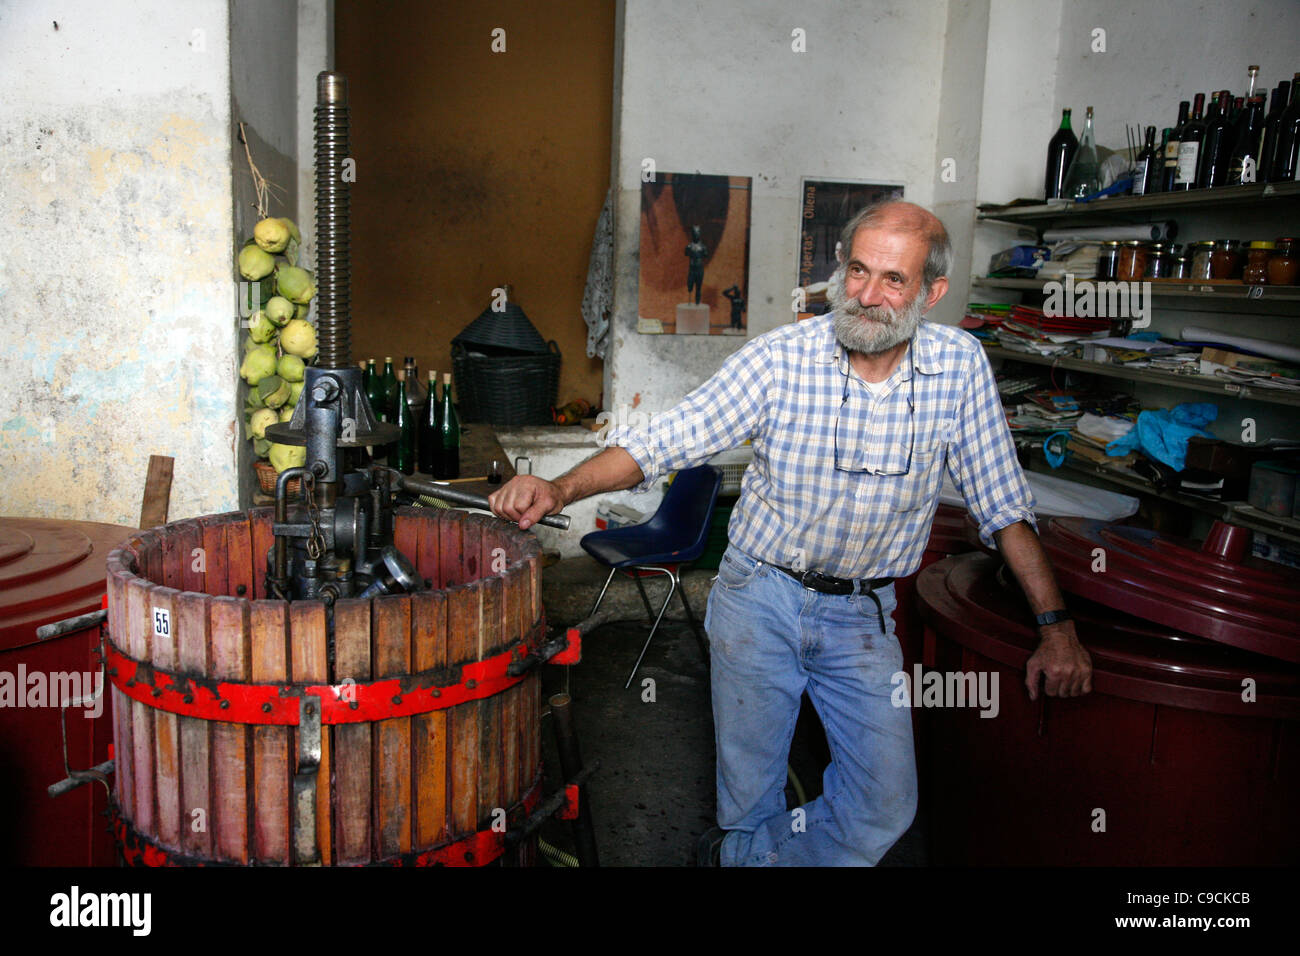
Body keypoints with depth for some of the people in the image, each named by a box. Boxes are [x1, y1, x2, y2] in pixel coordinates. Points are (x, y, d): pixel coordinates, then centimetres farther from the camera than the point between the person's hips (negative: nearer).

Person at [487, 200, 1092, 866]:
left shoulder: (960, 366, -8)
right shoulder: (779, 358, -13)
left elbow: (1002, 505, -1)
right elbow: (661, 442, -15)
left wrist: (1056, 625, -4)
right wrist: (558, 490, -30)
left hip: (862, 614, 2)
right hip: (757, 599, -1)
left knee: (885, 810, -2)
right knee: (750, 800, 9)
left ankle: (748, 852, 23)